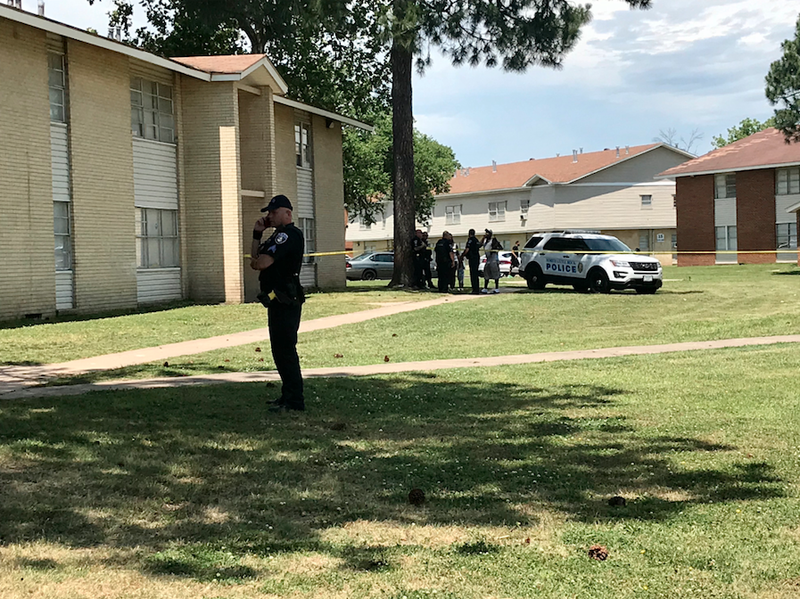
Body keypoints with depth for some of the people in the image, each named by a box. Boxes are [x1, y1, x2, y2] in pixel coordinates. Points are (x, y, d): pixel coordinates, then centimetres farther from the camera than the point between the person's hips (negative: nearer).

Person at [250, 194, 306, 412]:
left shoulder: (289, 234, -15)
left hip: (285, 302, -11)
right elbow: (257, 259, 20)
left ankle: (294, 400, -7)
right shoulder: (279, 235, 20)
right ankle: (289, 395, 25)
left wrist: (255, 262, 1)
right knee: (281, 350, 16)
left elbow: (261, 263, -22)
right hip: (278, 301, 11)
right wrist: (257, 234, 12)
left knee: (285, 350, -10)